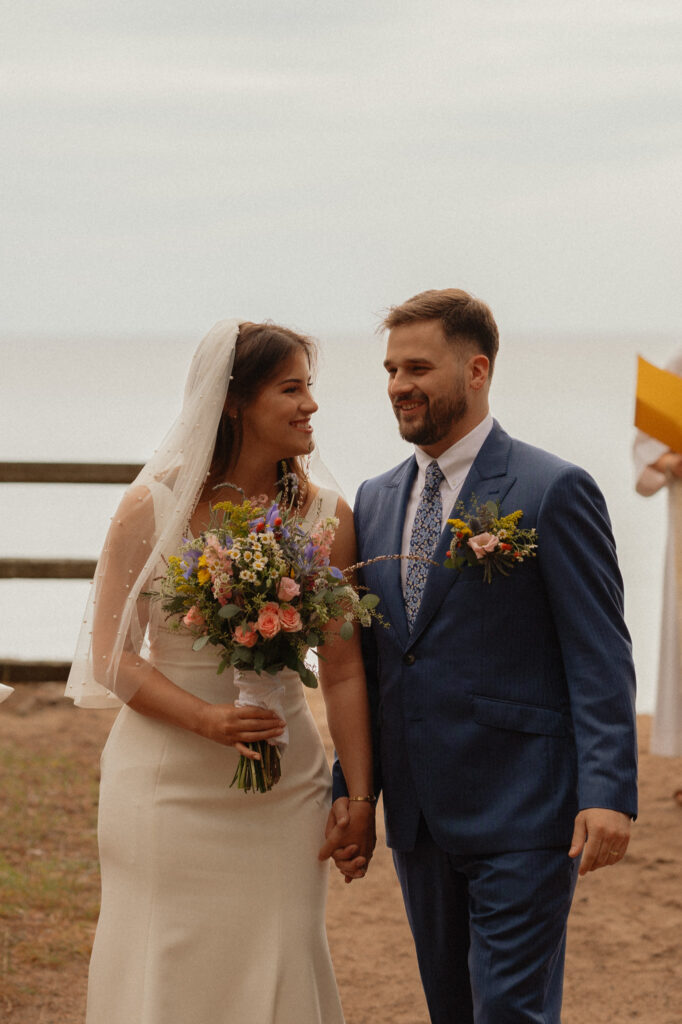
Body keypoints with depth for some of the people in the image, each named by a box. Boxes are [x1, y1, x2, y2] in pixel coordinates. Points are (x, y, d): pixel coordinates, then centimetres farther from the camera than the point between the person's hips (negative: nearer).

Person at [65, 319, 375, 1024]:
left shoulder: (327, 517, -1)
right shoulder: (155, 507, -8)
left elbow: (342, 669, 2)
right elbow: (111, 653, -6)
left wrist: (360, 796, 0)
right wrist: (206, 718, -20)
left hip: (283, 786, 2)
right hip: (168, 776, -2)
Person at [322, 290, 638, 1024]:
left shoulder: (553, 491, -7)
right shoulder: (376, 500, 12)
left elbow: (600, 656, -11)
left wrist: (608, 794, -18)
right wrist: (349, 790, 10)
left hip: (522, 815, -7)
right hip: (418, 818, 7)